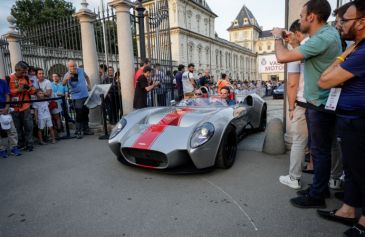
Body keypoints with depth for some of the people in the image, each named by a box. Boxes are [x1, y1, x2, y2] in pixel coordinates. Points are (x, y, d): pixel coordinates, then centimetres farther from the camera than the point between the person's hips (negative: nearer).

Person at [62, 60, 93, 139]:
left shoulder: (81, 70, 1)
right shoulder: (68, 75, -11)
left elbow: (86, 77, 21)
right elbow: (63, 84, -26)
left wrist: (89, 85, 11)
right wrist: (66, 79, -45)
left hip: (85, 95, 5)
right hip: (77, 97, -5)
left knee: (86, 113, 13)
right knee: (79, 114, -8)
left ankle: (86, 129, 26)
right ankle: (78, 132, 2)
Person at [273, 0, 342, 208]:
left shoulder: (322, 39, -22)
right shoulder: (330, 31, 10)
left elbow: (282, 57, -25)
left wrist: (278, 37, -6)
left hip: (321, 105, -10)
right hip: (318, 103, 10)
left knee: (320, 150, 0)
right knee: (320, 149, 18)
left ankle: (317, 196, 14)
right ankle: (321, 187, 34)